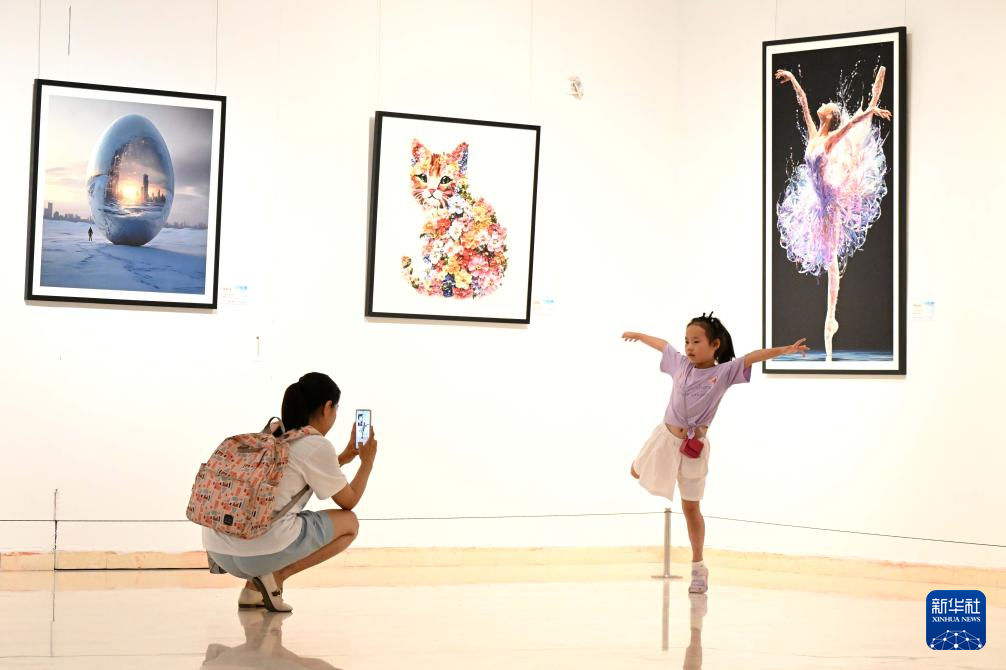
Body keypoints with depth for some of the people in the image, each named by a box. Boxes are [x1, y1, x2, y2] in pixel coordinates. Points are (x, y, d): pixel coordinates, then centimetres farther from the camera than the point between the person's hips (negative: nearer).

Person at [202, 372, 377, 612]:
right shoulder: (317, 446, -3)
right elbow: (348, 501, 10)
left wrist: (344, 456, 41)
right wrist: (367, 461, 24)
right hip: (263, 552, -8)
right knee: (349, 523, 12)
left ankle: (252, 588, 14)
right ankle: (275, 576, -4)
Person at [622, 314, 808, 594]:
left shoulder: (724, 372, -12)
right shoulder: (681, 363, -1)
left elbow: (752, 357, -24)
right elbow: (662, 344, 17)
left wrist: (784, 350, -37)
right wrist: (637, 335, 33)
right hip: (666, 437, 4)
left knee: (691, 507, 3)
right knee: (637, 473, 24)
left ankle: (698, 566, 14)